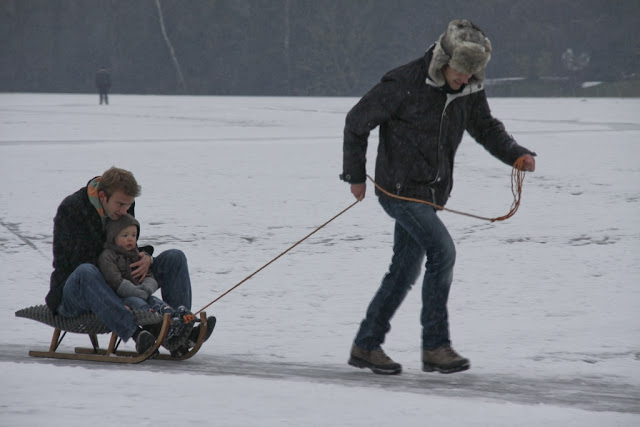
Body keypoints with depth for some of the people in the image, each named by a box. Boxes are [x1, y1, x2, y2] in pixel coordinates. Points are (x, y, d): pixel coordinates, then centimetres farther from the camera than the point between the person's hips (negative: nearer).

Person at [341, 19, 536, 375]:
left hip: (432, 194, 7)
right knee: (442, 251, -20)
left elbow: (486, 128, 14)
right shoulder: (405, 84, -17)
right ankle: (435, 346, -14)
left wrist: (516, 154, -6)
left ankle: (366, 346, 22)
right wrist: (355, 175, -3)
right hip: (400, 189, -7)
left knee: (406, 270, 11)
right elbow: (357, 122, -9)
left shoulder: (470, 92, 2)